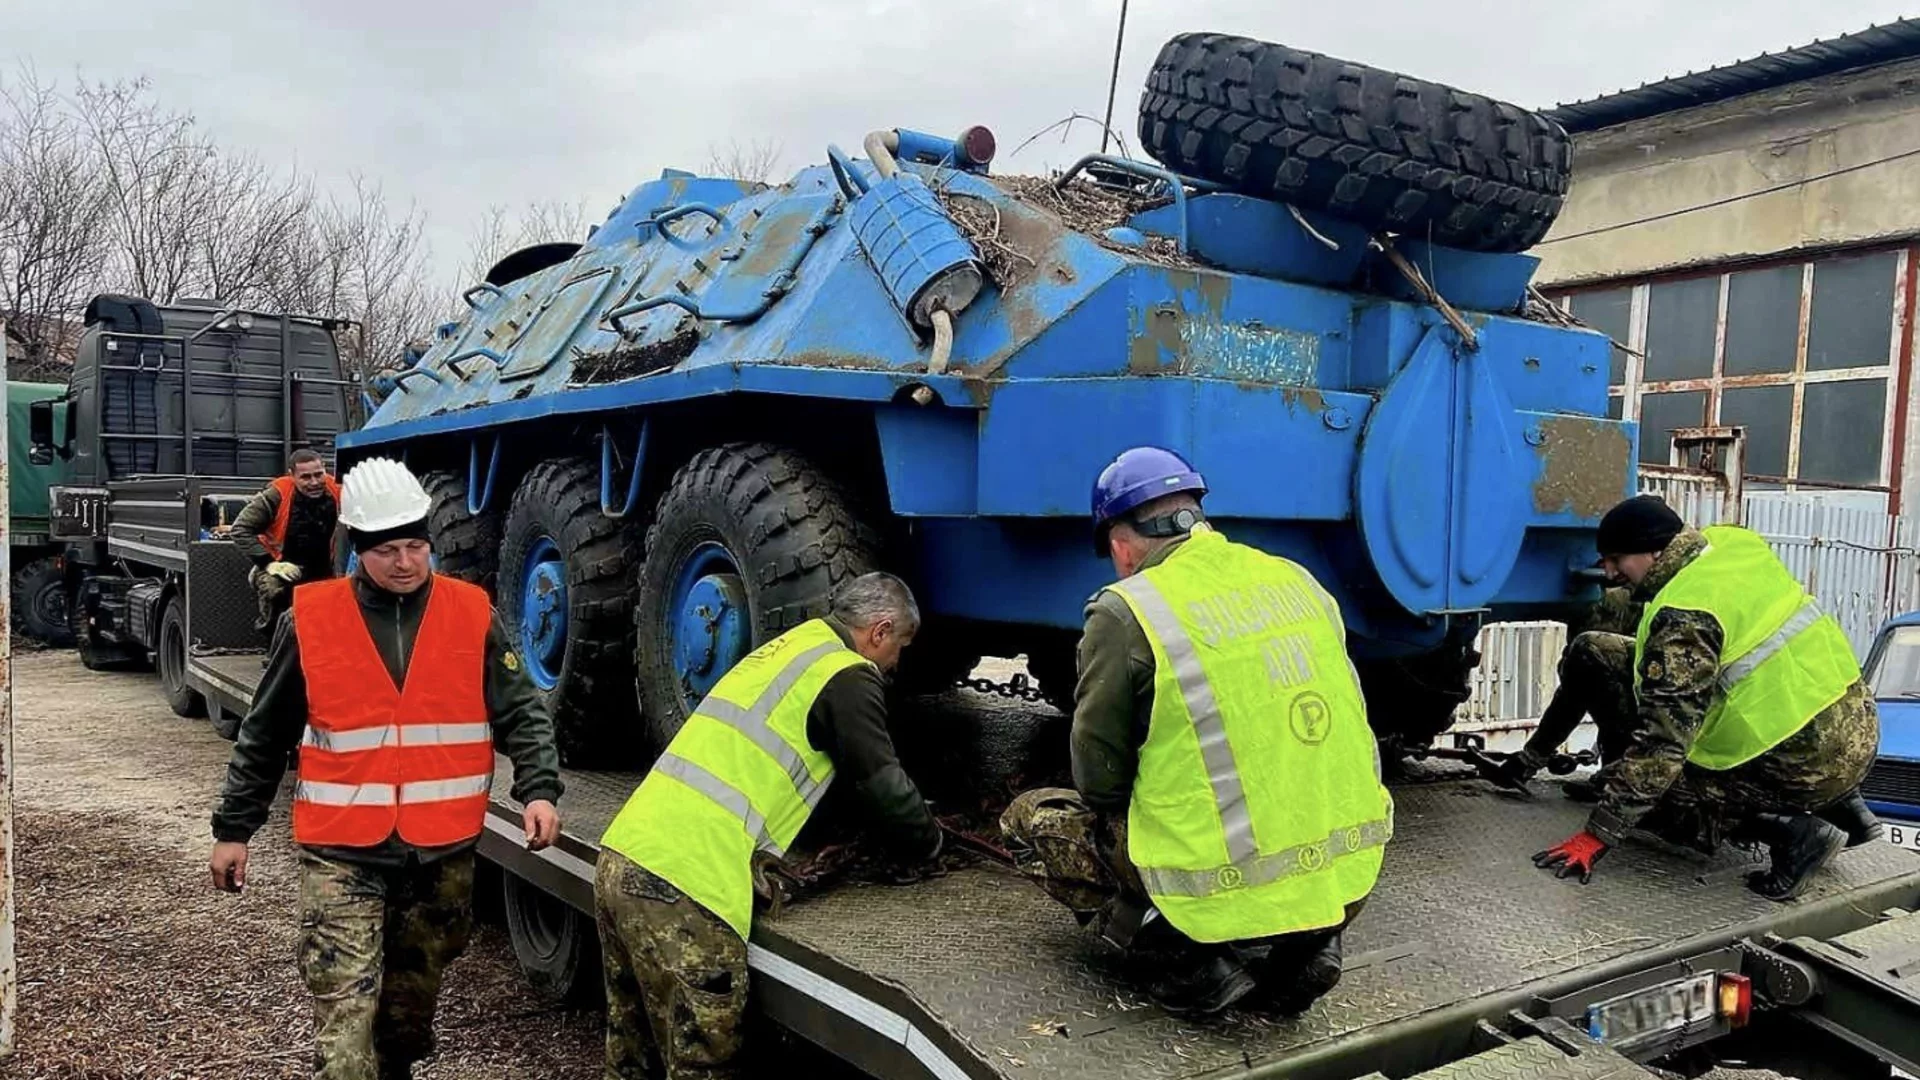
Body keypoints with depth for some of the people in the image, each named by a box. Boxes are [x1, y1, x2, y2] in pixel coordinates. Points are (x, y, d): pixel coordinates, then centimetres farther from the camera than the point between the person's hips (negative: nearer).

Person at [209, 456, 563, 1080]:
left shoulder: (473, 615, -2)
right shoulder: (310, 620, -4)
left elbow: (521, 713, 0)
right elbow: (264, 736, 5)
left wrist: (538, 789, -15)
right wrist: (233, 829, 8)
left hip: (443, 855, 2)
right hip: (342, 855, -2)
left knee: (413, 997, 19)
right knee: (344, 1012, -7)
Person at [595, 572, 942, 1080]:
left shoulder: (789, 648, 23)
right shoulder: (847, 676, -3)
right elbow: (885, 788, 2)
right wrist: (929, 843, 23)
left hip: (621, 857, 9)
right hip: (683, 887, -9)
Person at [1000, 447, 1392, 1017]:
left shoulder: (1125, 612, -9)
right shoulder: (1296, 580, 8)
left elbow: (1098, 781, -3)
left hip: (1235, 891, -6)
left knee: (1030, 820, 13)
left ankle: (1199, 951, 1)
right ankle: (1305, 943, 16)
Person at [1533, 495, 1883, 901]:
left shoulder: (1685, 617, -21)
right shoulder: (1734, 543, 3)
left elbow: (1662, 740, -23)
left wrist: (1598, 833, -20)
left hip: (1809, 766, -9)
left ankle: (1788, 830, -10)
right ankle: (1842, 807, 22)